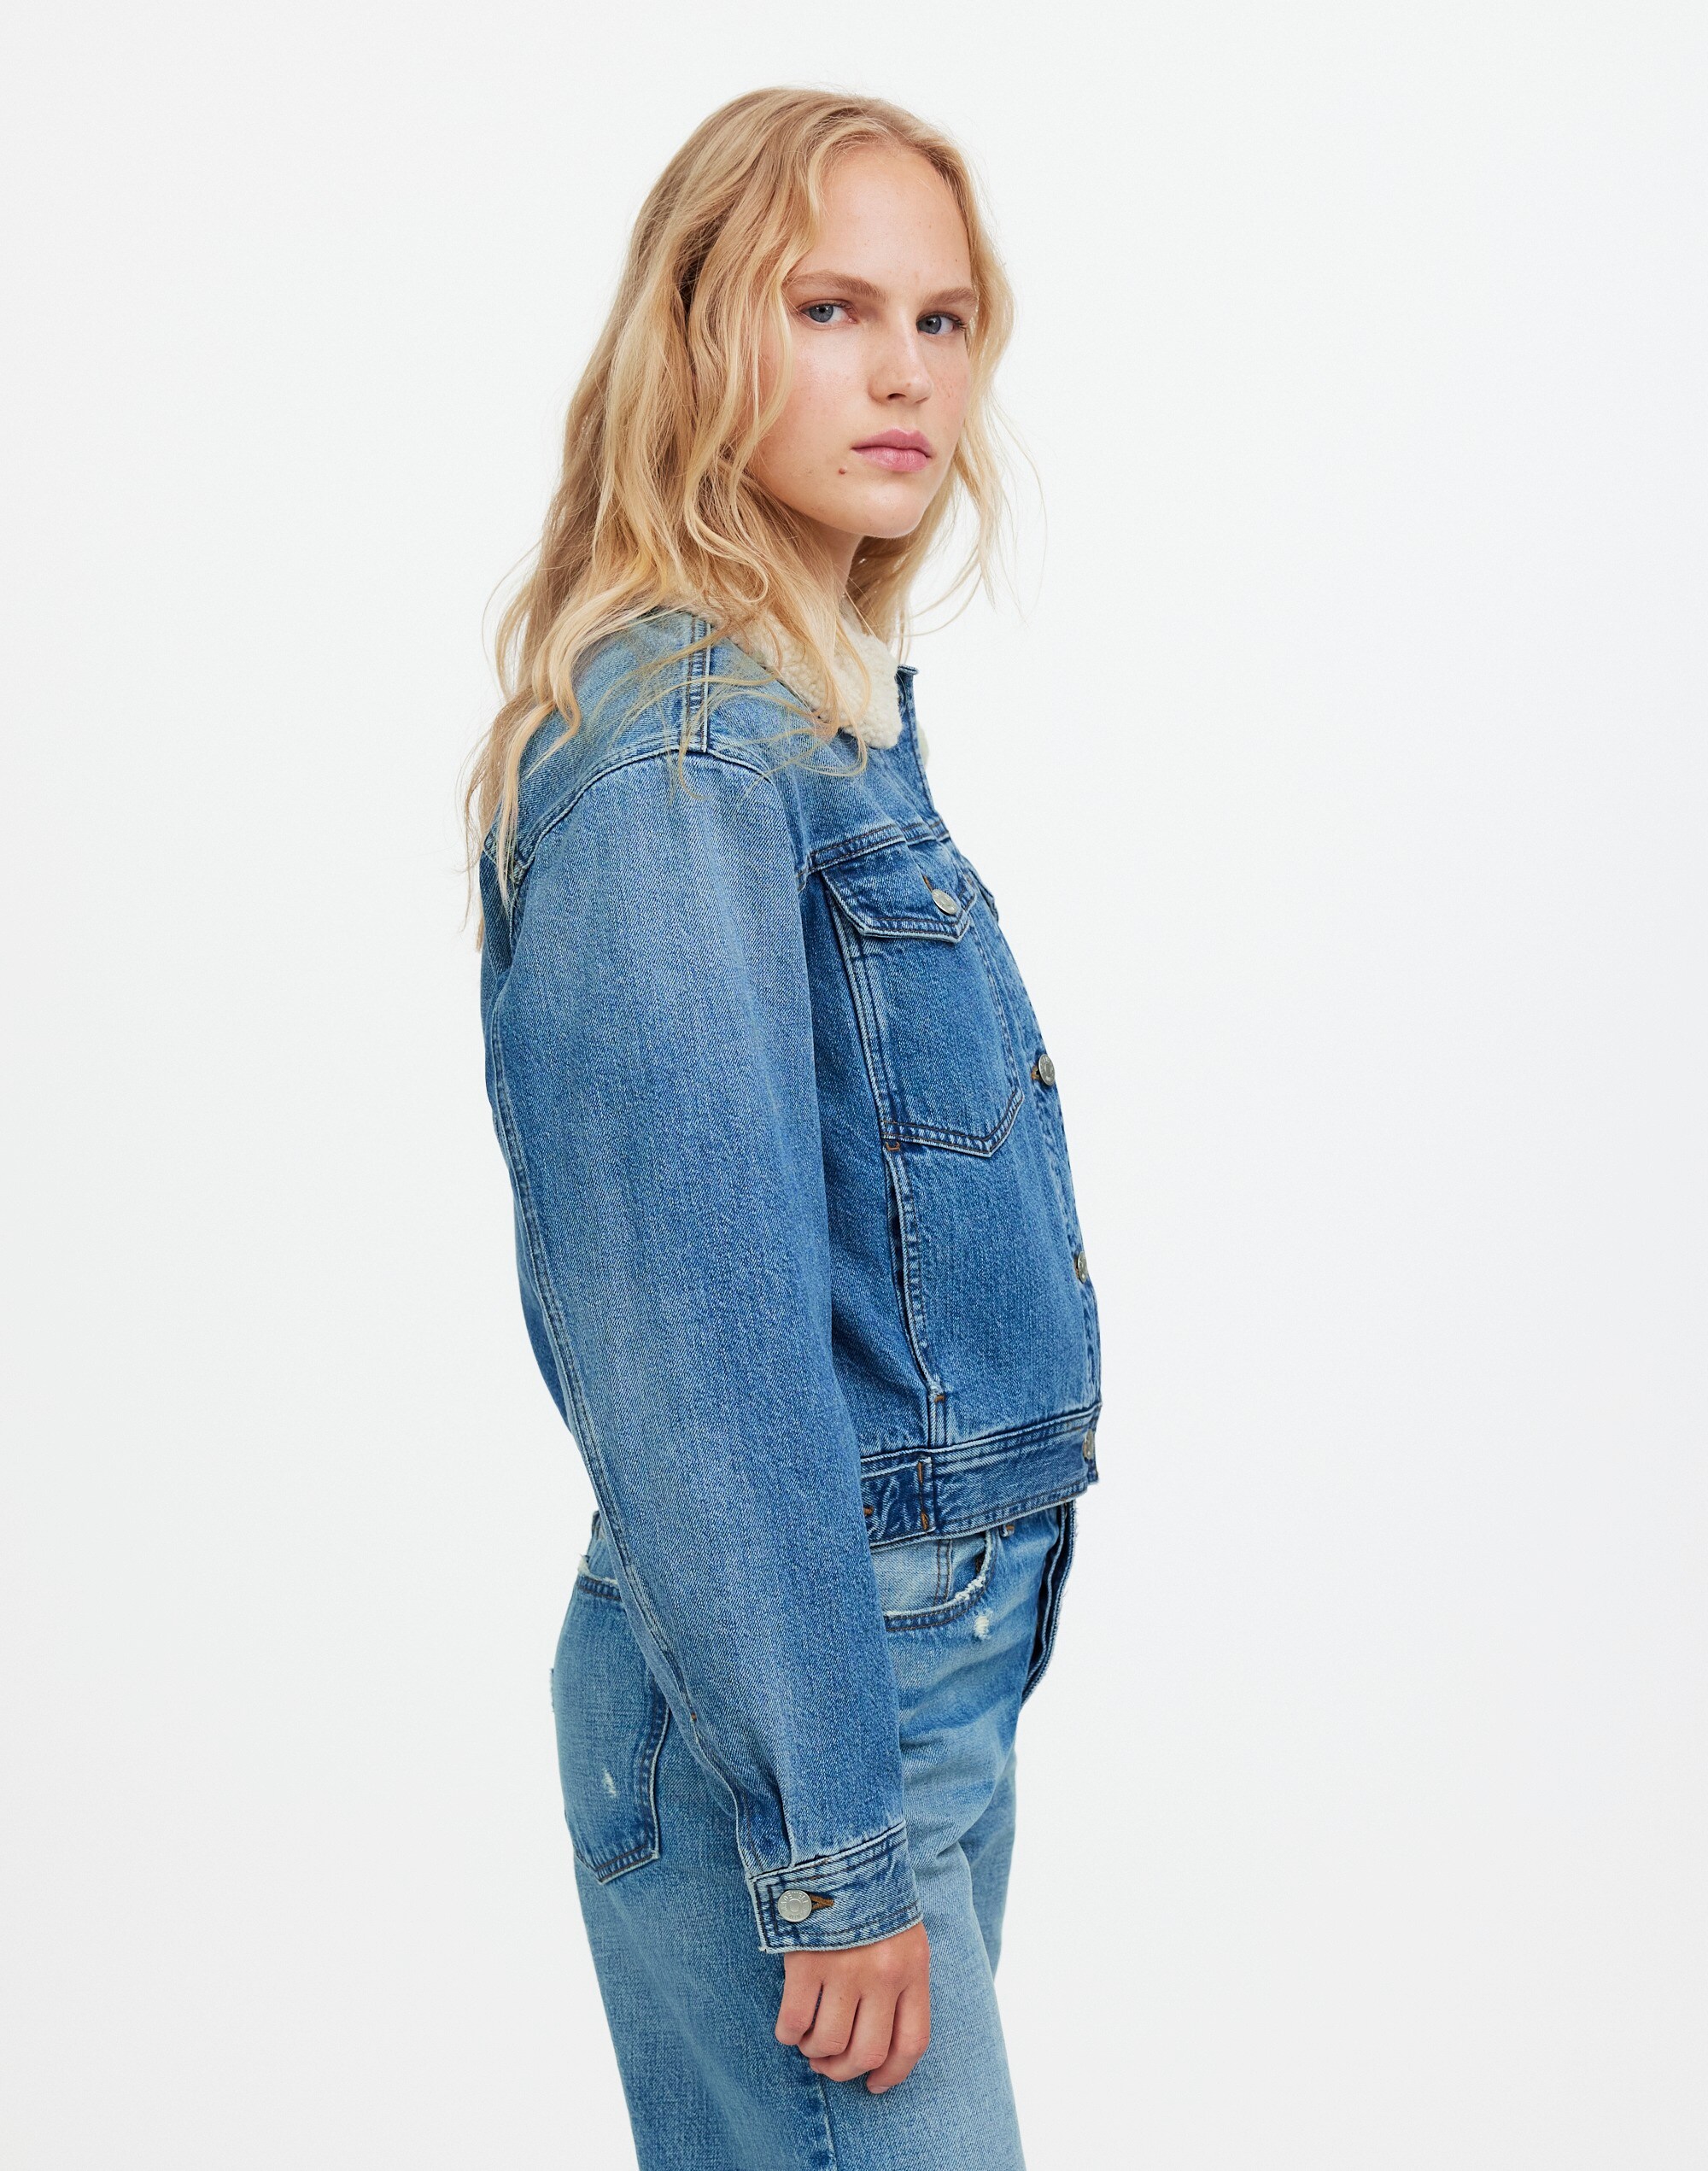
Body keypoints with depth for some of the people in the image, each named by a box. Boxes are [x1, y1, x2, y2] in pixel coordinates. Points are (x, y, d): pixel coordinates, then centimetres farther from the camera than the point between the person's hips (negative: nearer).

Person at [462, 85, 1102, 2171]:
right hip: (776, 1690, -9)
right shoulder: (672, 760, -18)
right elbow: (701, 1340, -22)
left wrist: (922, 1709, 19)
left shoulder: (838, 719, 11)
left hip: (938, 1644, 9)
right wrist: (833, 1837, -19)